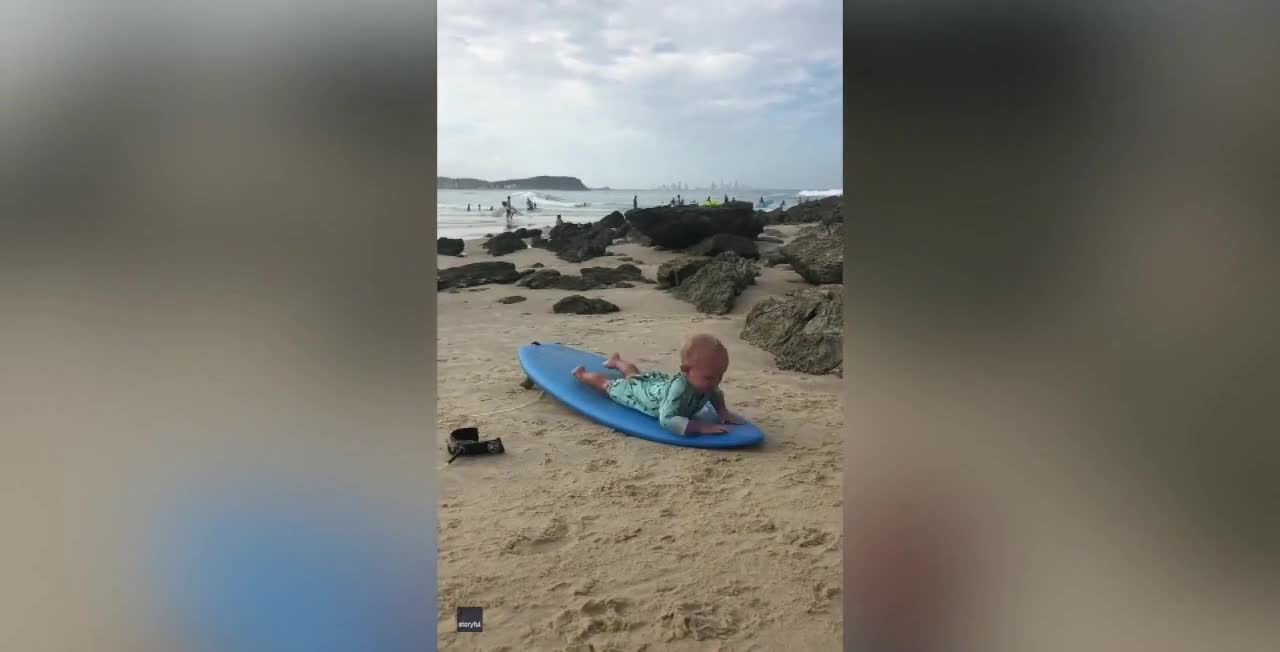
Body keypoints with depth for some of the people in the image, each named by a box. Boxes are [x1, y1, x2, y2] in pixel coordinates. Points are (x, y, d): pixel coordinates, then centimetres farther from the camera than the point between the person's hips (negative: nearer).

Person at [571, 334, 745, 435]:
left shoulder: (706, 382, -27)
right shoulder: (679, 387, -51)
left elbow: (716, 394, -2)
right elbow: (666, 420, -58)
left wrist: (722, 411, -20)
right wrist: (700, 426, -63)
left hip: (657, 381, 7)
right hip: (636, 389, -6)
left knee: (634, 373, 38)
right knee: (607, 384, 23)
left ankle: (617, 361, 68)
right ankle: (582, 374, 50)